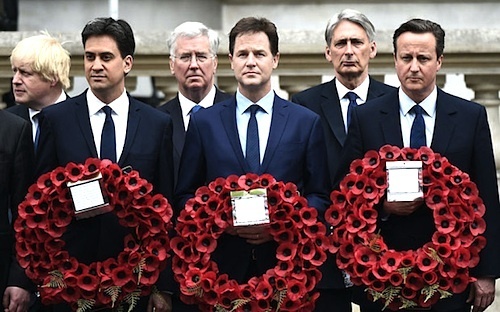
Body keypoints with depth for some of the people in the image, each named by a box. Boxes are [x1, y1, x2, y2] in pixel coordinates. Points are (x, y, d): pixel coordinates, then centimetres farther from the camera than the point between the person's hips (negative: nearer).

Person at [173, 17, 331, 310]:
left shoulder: (307, 122, 5)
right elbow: (185, 195, 6)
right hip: (223, 264, 0)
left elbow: (319, 196, 4)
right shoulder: (204, 122, 6)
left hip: (285, 264, 0)